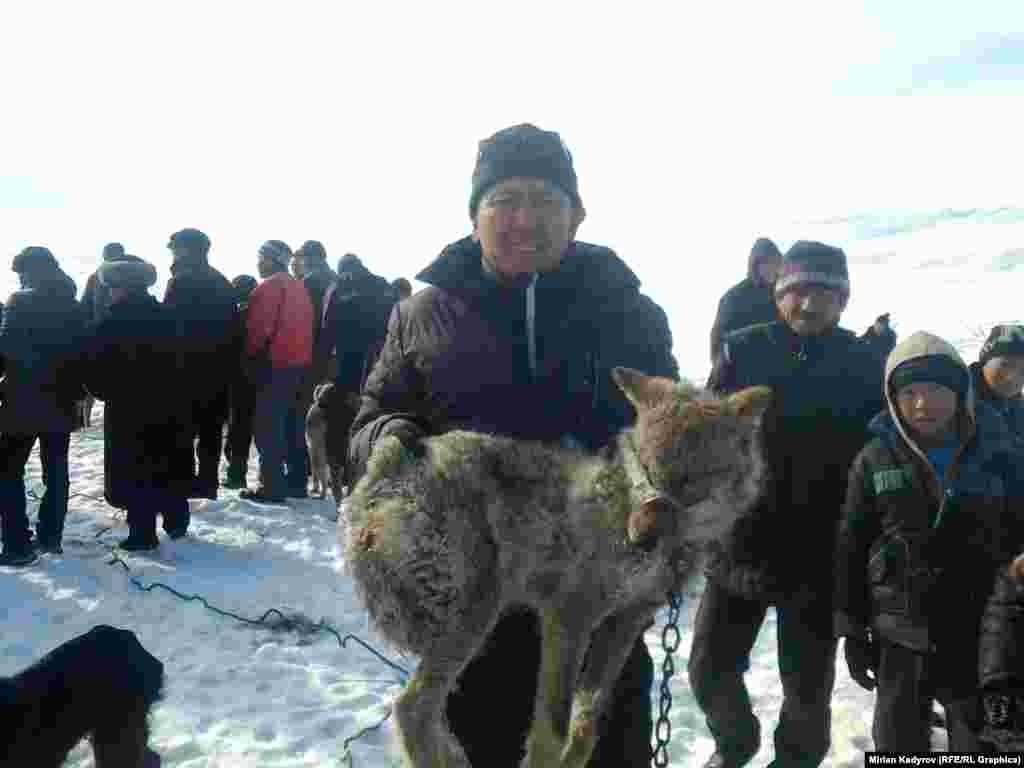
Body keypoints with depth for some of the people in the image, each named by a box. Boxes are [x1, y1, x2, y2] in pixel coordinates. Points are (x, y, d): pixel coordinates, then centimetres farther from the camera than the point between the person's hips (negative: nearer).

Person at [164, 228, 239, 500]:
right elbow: (232, 326, 13)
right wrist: (226, 361, 15)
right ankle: (207, 481, 16)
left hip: (188, 365, -7)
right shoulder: (223, 283, 13)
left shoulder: (182, 282, -11)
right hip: (219, 366, 7)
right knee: (211, 427, 11)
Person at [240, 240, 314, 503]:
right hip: (298, 362, 9)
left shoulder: (270, 286, -10)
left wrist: (251, 358, -3)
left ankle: (271, 486, -7)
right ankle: (296, 482, 19)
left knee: (268, 427, -6)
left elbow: (258, 328, -15)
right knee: (293, 424, 14)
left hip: (273, 363, -9)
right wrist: (301, 356, 17)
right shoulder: (299, 287, 17)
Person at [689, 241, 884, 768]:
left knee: (807, 688, 12)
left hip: (820, 555, 0)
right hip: (740, 543, 1)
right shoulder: (743, 350, -1)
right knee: (709, 669, 10)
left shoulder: (864, 365, -1)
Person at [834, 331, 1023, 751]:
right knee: (898, 744, 14)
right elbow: (850, 548, 1)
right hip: (901, 636, 0)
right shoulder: (876, 459, -4)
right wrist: (852, 629, 0)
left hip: (981, 637, 0)